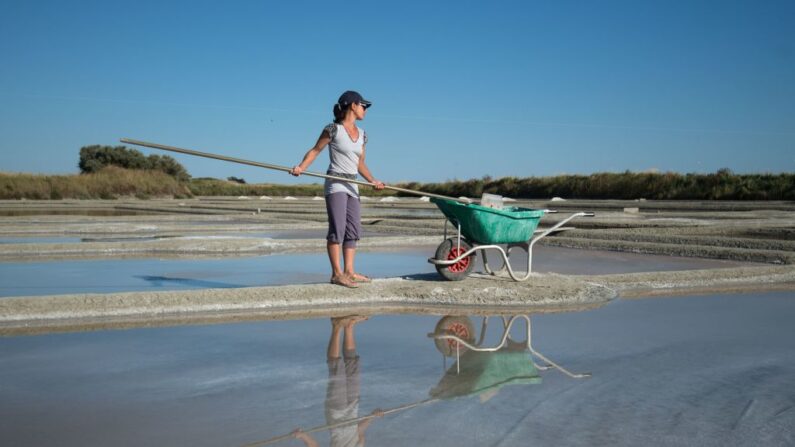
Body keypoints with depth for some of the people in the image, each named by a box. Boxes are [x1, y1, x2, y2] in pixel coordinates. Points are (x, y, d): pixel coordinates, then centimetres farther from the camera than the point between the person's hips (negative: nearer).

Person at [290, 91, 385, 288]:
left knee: (353, 230, 4)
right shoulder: (333, 129, -5)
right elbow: (315, 150, -3)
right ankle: (336, 273, -8)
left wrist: (373, 181, 4)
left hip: (352, 186, 7)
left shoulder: (362, 134, 14)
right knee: (337, 229, -11)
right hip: (335, 184, -7)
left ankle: (349, 272, 9)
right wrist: (301, 168, -17)